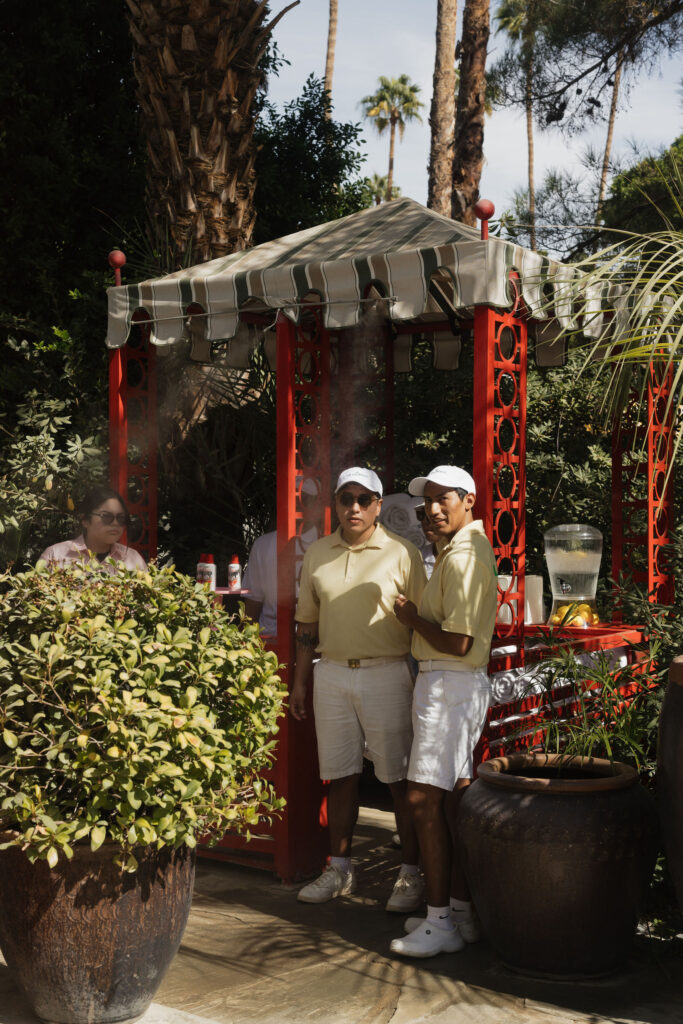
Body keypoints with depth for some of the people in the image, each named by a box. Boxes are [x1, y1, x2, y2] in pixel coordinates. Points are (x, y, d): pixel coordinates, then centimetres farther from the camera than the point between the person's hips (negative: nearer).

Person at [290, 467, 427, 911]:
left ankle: (412, 873, 12)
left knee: (401, 777, 1)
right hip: (332, 674, 4)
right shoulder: (318, 553, 10)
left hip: (386, 674, -4)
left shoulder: (402, 554, -3)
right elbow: (308, 623, 15)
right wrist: (300, 682, 13)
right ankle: (340, 869, 22)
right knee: (341, 774, 11)